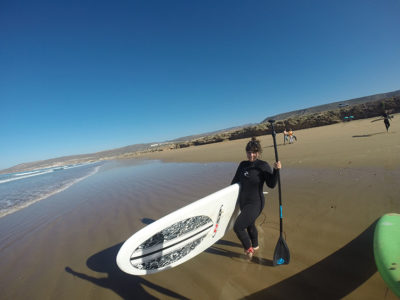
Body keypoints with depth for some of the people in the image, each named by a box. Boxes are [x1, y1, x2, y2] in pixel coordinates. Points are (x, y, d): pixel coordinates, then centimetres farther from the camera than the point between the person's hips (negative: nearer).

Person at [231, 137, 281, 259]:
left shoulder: (263, 166, -14)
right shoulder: (243, 165, 1)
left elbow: (271, 184, -14)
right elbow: (235, 181, 13)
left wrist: (276, 170, -27)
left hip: (255, 204, -6)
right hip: (243, 202, 6)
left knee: (238, 227, -11)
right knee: (249, 225, 26)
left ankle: (249, 249, 18)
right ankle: (255, 246, 54)